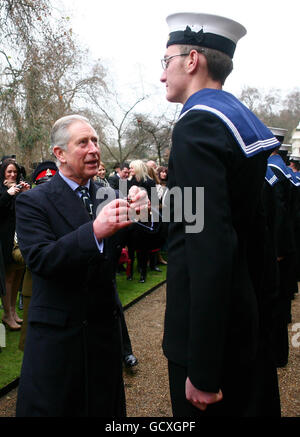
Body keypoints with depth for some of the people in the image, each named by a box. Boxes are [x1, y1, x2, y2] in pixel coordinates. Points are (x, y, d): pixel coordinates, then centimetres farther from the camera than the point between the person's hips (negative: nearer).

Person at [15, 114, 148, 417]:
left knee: (105, 405, 18)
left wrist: (141, 214, -23)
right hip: (57, 332, -4)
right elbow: (39, 260, -22)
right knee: (52, 407, 11)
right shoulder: (33, 201, -10)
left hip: (105, 325, 4)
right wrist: (95, 231, -35)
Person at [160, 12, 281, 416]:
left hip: (214, 329, -9)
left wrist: (202, 369, -23)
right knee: (255, 405, 22)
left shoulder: (197, 124, -18)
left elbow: (210, 246, -26)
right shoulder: (245, 120, 10)